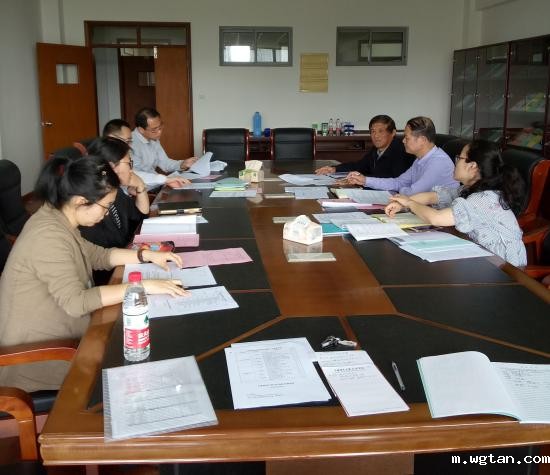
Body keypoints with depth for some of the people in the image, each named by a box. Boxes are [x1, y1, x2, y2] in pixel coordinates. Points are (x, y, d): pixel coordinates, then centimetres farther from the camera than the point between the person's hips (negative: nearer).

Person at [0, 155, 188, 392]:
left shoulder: (58, 219, 2)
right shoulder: (49, 236, -28)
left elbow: (96, 255, 14)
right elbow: (76, 301, -33)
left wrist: (147, 255, 3)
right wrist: (144, 286, -31)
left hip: (54, 335, 9)